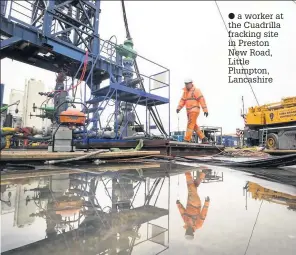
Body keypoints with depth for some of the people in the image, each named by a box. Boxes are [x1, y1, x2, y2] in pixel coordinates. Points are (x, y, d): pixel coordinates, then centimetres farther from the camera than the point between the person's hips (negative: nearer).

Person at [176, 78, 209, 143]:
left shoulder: (196, 90, -4)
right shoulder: (185, 91, 18)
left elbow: (202, 100, -11)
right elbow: (182, 100, 12)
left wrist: (205, 110, -17)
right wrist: (179, 108, -5)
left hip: (194, 110, -8)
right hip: (189, 111, 8)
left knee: (190, 125, -12)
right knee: (194, 126, 9)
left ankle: (186, 140, -13)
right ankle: (204, 139, 17)